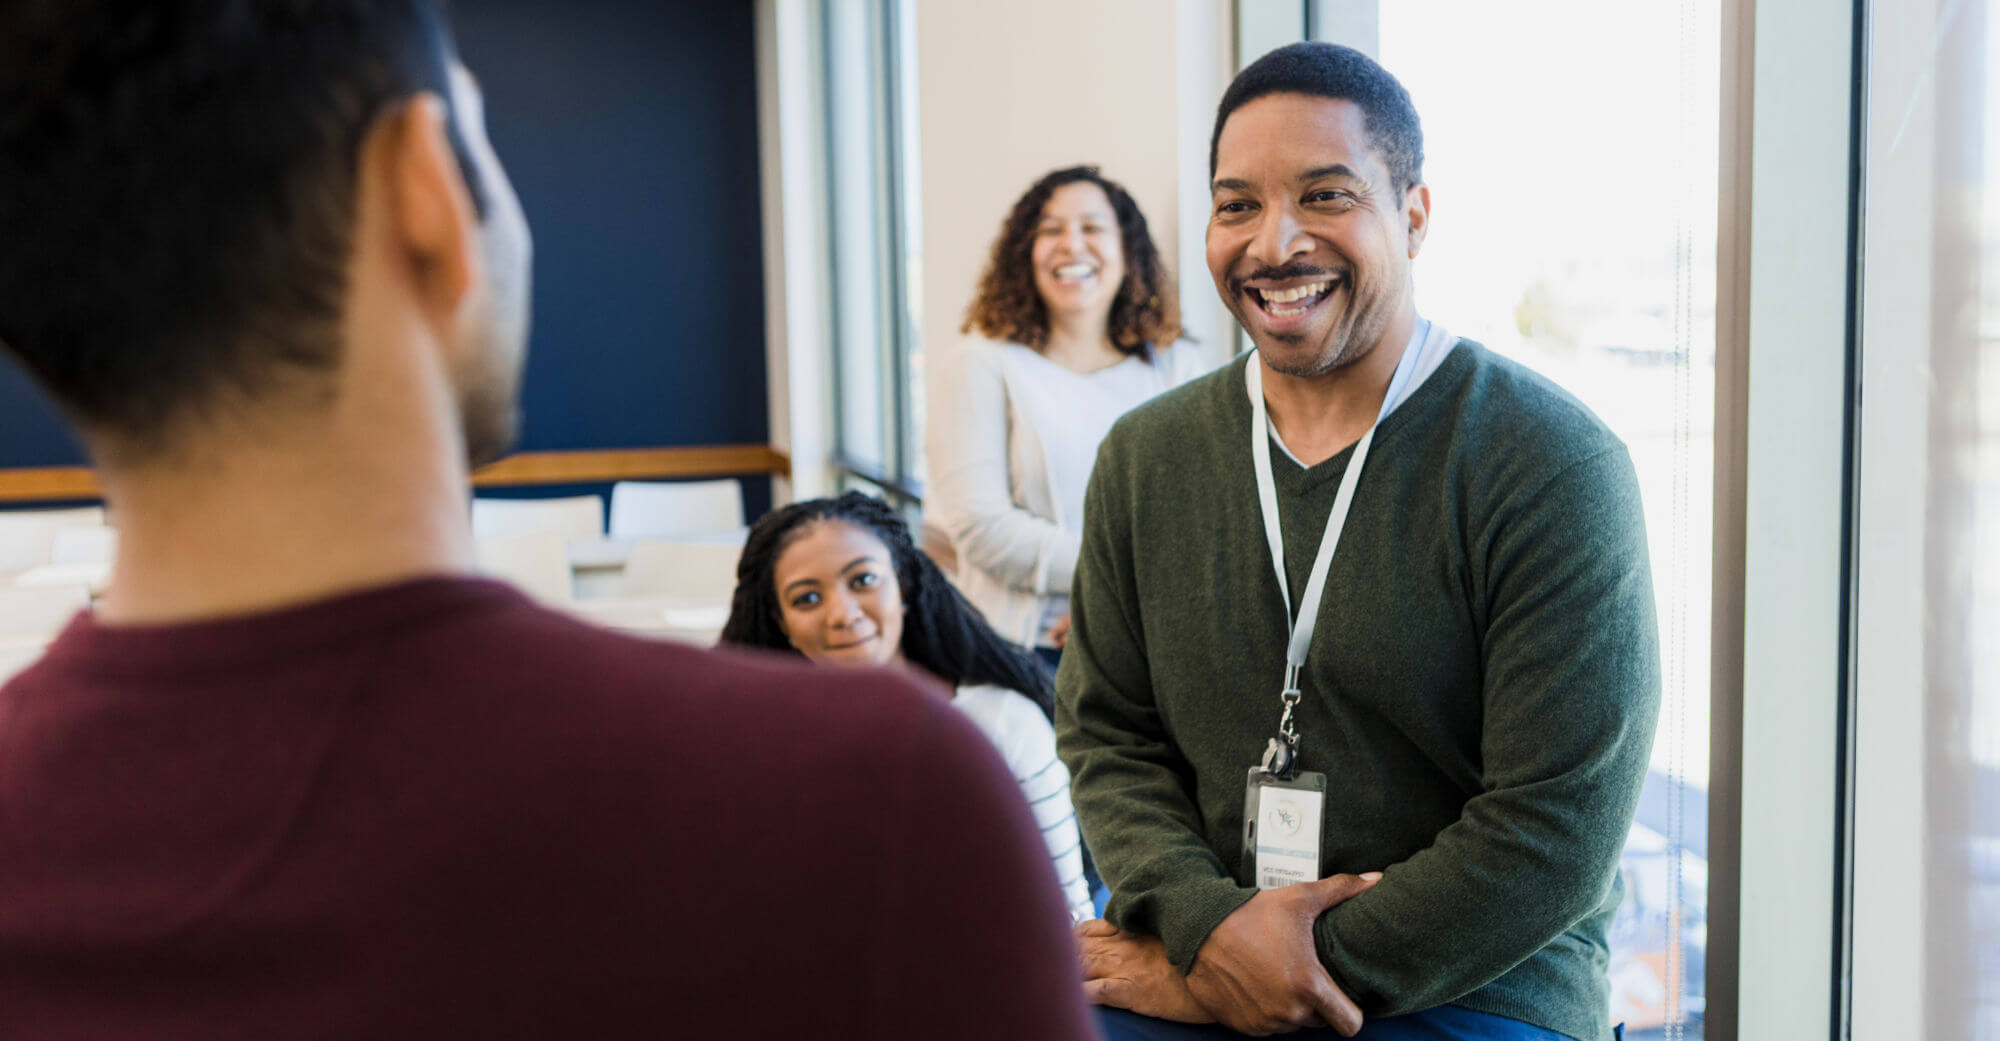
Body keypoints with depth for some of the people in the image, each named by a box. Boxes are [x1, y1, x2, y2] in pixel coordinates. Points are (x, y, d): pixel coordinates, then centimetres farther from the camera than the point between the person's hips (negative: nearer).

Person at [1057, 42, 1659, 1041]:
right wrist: (1207, 924, -11)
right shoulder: (1143, 457, 6)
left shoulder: (1552, 466, -9)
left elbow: (1557, 834, -12)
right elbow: (1104, 732, 8)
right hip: (1192, 951, 3)